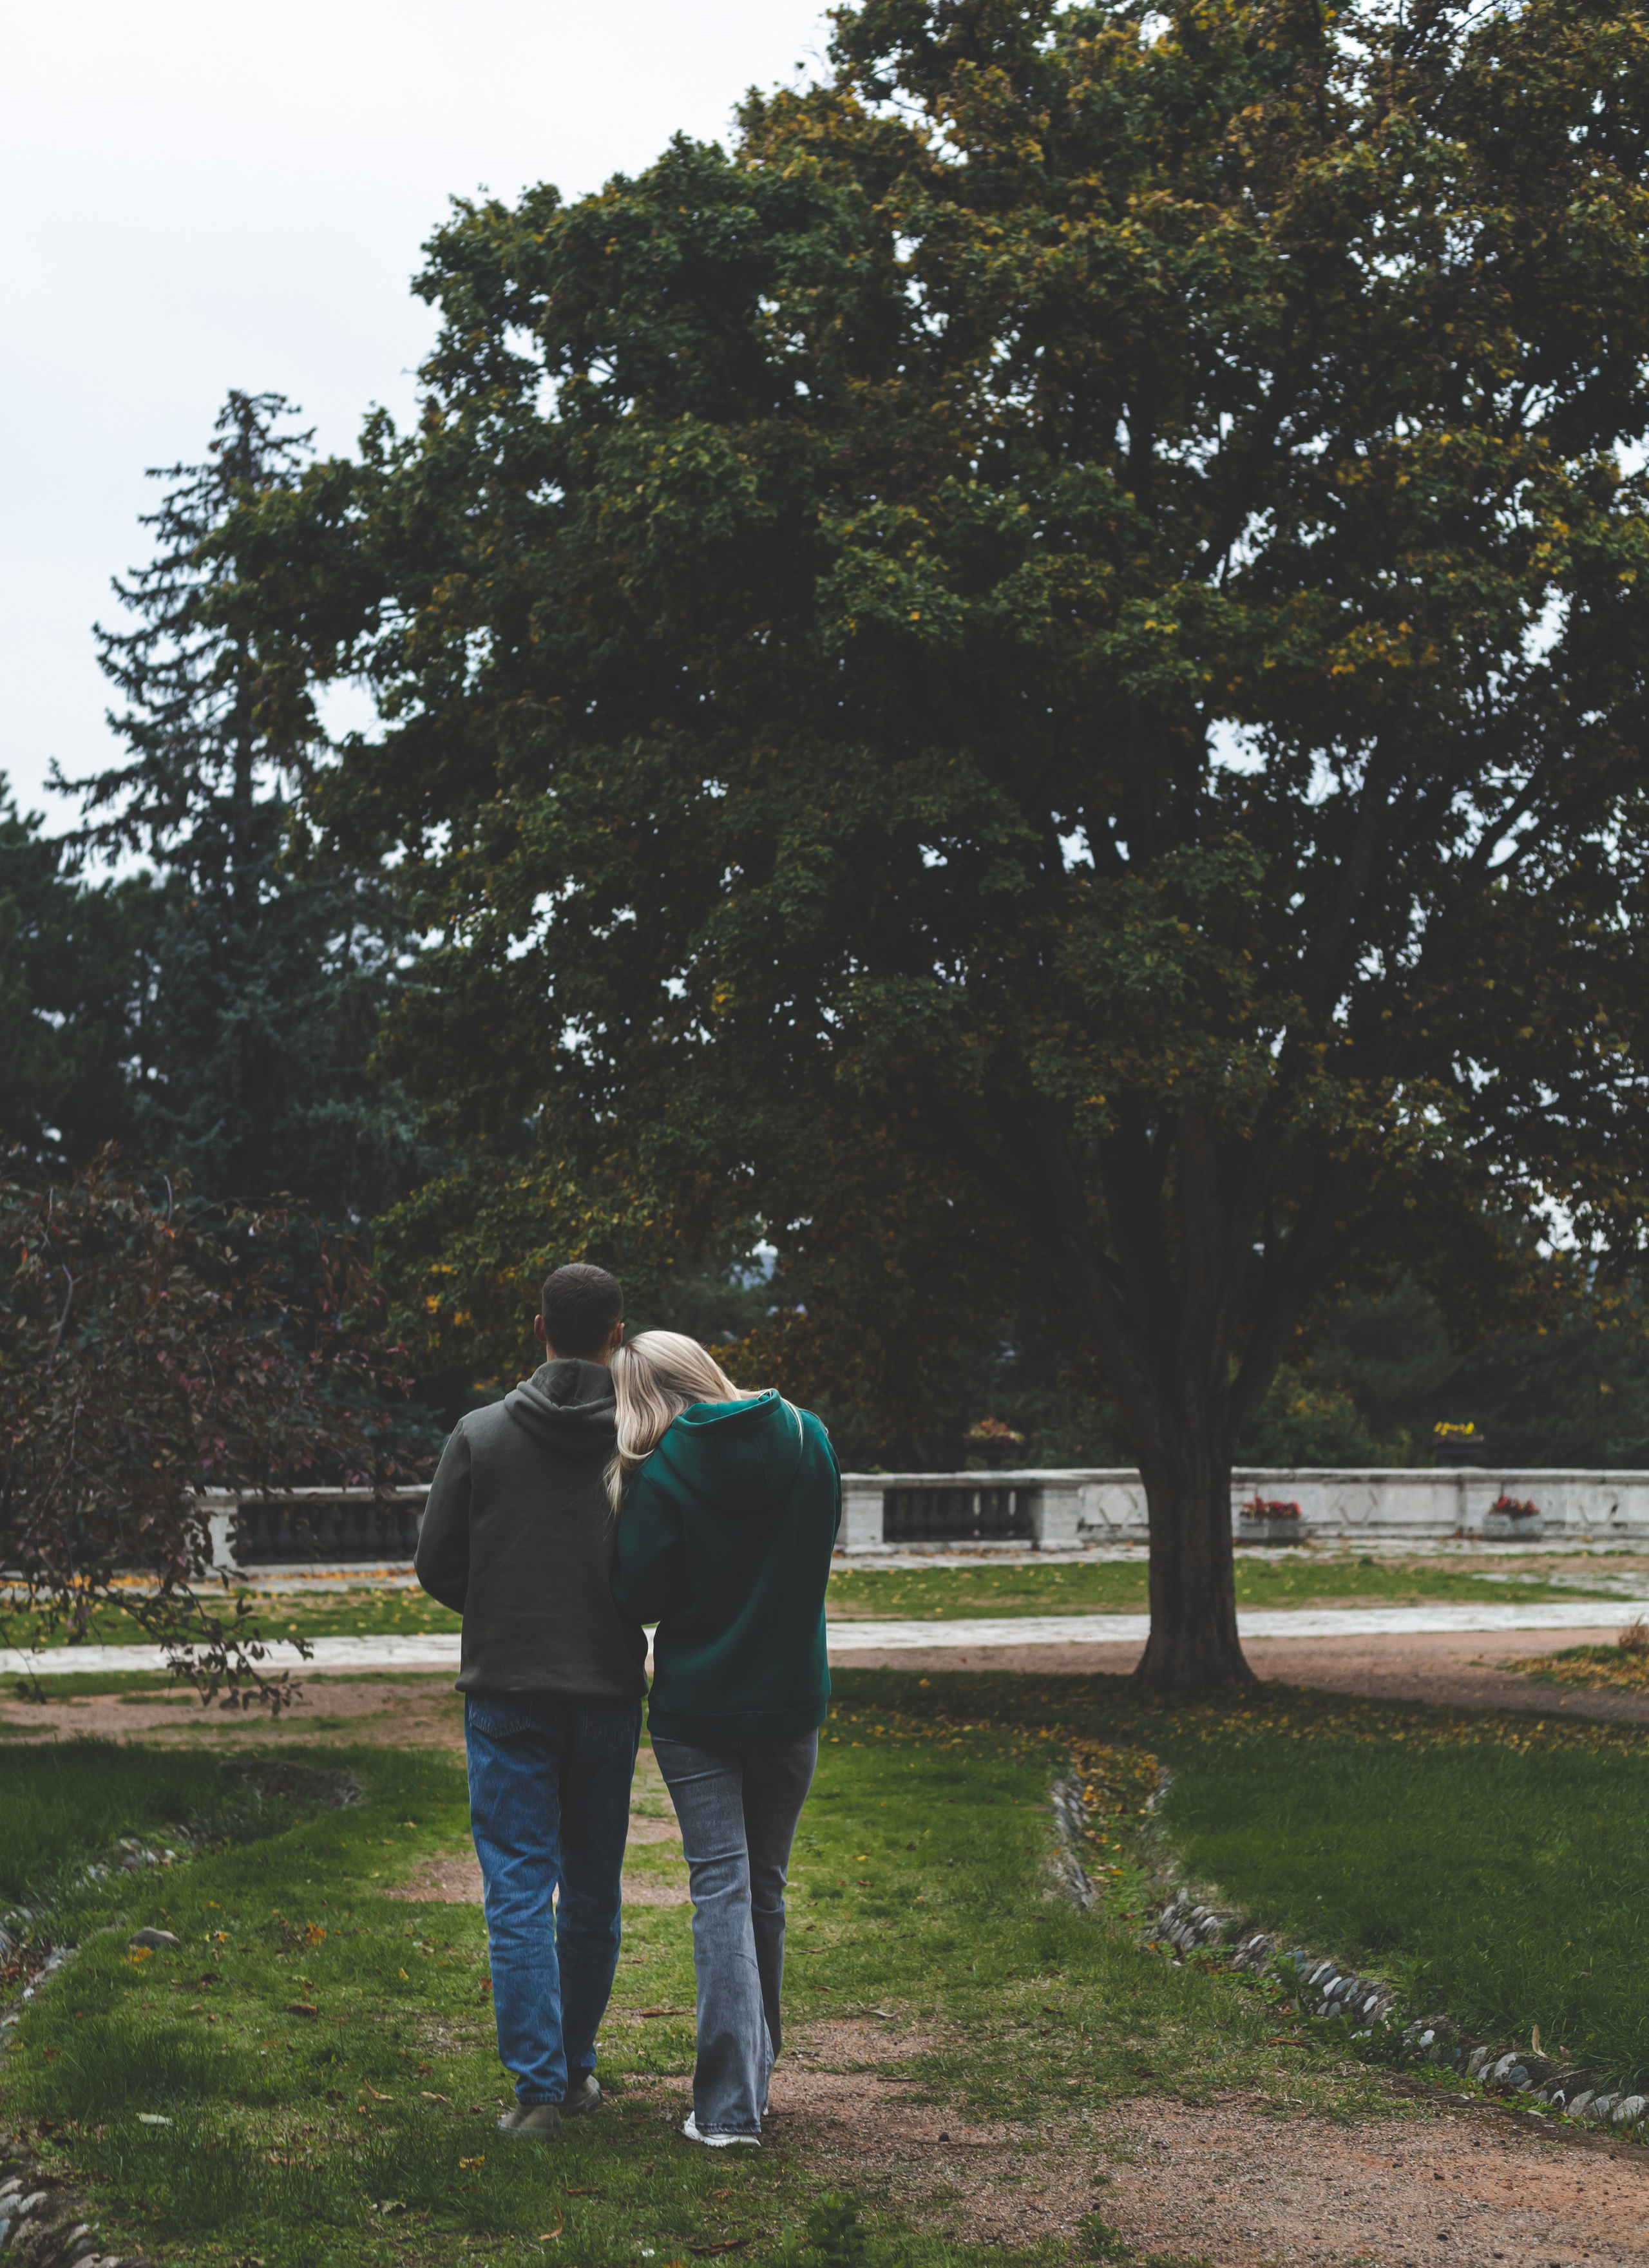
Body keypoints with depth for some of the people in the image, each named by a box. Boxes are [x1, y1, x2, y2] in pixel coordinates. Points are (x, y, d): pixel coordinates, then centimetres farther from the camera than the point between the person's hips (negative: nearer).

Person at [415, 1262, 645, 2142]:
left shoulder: (480, 1434, -3)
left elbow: (436, 1564, -1)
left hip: (507, 1691, -1)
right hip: (609, 1690, 1)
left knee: (520, 1888, 0)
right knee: (594, 1889, 14)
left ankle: (539, 2086, -6)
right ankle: (577, 2066, 25)